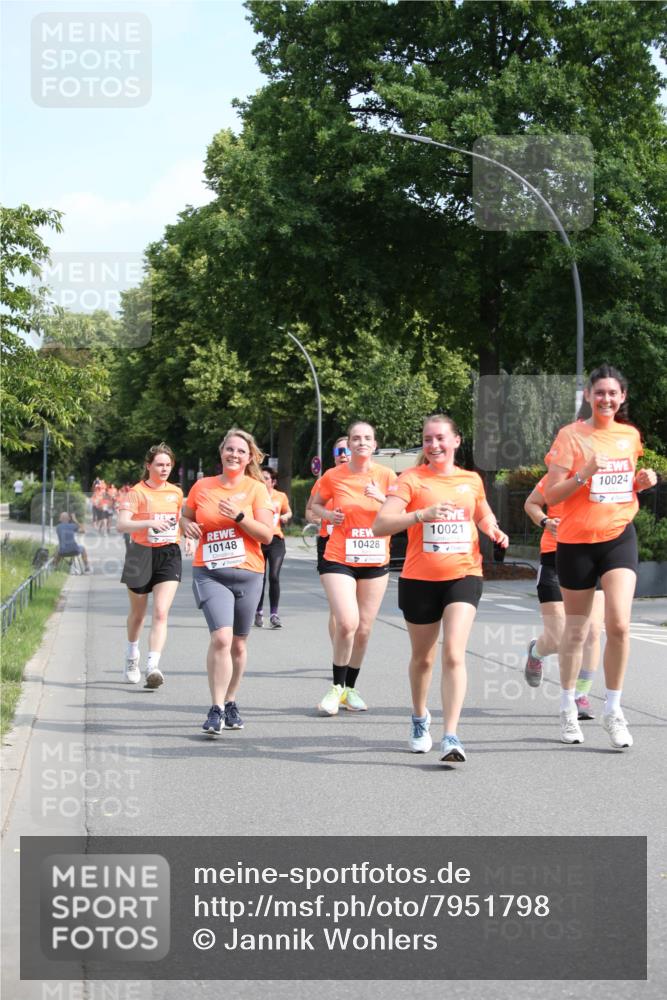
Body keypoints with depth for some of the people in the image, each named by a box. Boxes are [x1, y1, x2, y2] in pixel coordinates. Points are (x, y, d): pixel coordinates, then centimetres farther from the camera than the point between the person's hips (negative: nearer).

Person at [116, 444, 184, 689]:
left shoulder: (176, 492, 7)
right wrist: (149, 523, -35)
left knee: (161, 612, -15)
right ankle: (132, 656, 41)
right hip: (141, 554, -2)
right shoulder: (136, 492, -8)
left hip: (169, 555, 2)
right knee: (138, 613, 15)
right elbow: (121, 525, -21)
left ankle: (153, 666, -22)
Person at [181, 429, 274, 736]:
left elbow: (267, 535, -4)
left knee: (238, 644, 11)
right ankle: (216, 710, -15)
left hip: (247, 574, 1)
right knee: (221, 638, -19)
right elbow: (186, 516, 22)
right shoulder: (202, 486, 6)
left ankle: (231, 702, 30)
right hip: (209, 573, -1)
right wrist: (188, 526, -1)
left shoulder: (256, 488, 2)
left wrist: (239, 516, -17)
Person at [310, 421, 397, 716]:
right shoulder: (333, 476, -2)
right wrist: (327, 514, -8)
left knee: (364, 629, 6)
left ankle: (350, 688, 24)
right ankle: (336, 688, -1)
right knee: (347, 623, -18)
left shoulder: (386, 476, 1)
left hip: (375, 562, 3)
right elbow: (314, 505, 14)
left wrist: (382, 498, -18)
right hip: (339, 560, -2)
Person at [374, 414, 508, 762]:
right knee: (422, 657, 15)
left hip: (463, 576, 1)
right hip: (419, 579, 0)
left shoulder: (471, 480, 8)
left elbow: (484, 515, 29)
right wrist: (422, 514, -29)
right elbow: (380, 525, -15)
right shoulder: (411, 479, -3)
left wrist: (493, 529, 6)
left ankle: (450, 737, -18)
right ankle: (420, 719, 42)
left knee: (453, 654, -16)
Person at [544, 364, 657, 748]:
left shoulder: (630, 435, 7)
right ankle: (568, 708, 26)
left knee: (619, 624, -13)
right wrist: (584, 473, -24)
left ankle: (613, 710, -1)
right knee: (576, 630, 9)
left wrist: (642, 482, 0)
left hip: (619, 537, 2)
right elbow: (551, 494, -10)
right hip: (576, 542, -2)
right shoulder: (571, 435, -6)